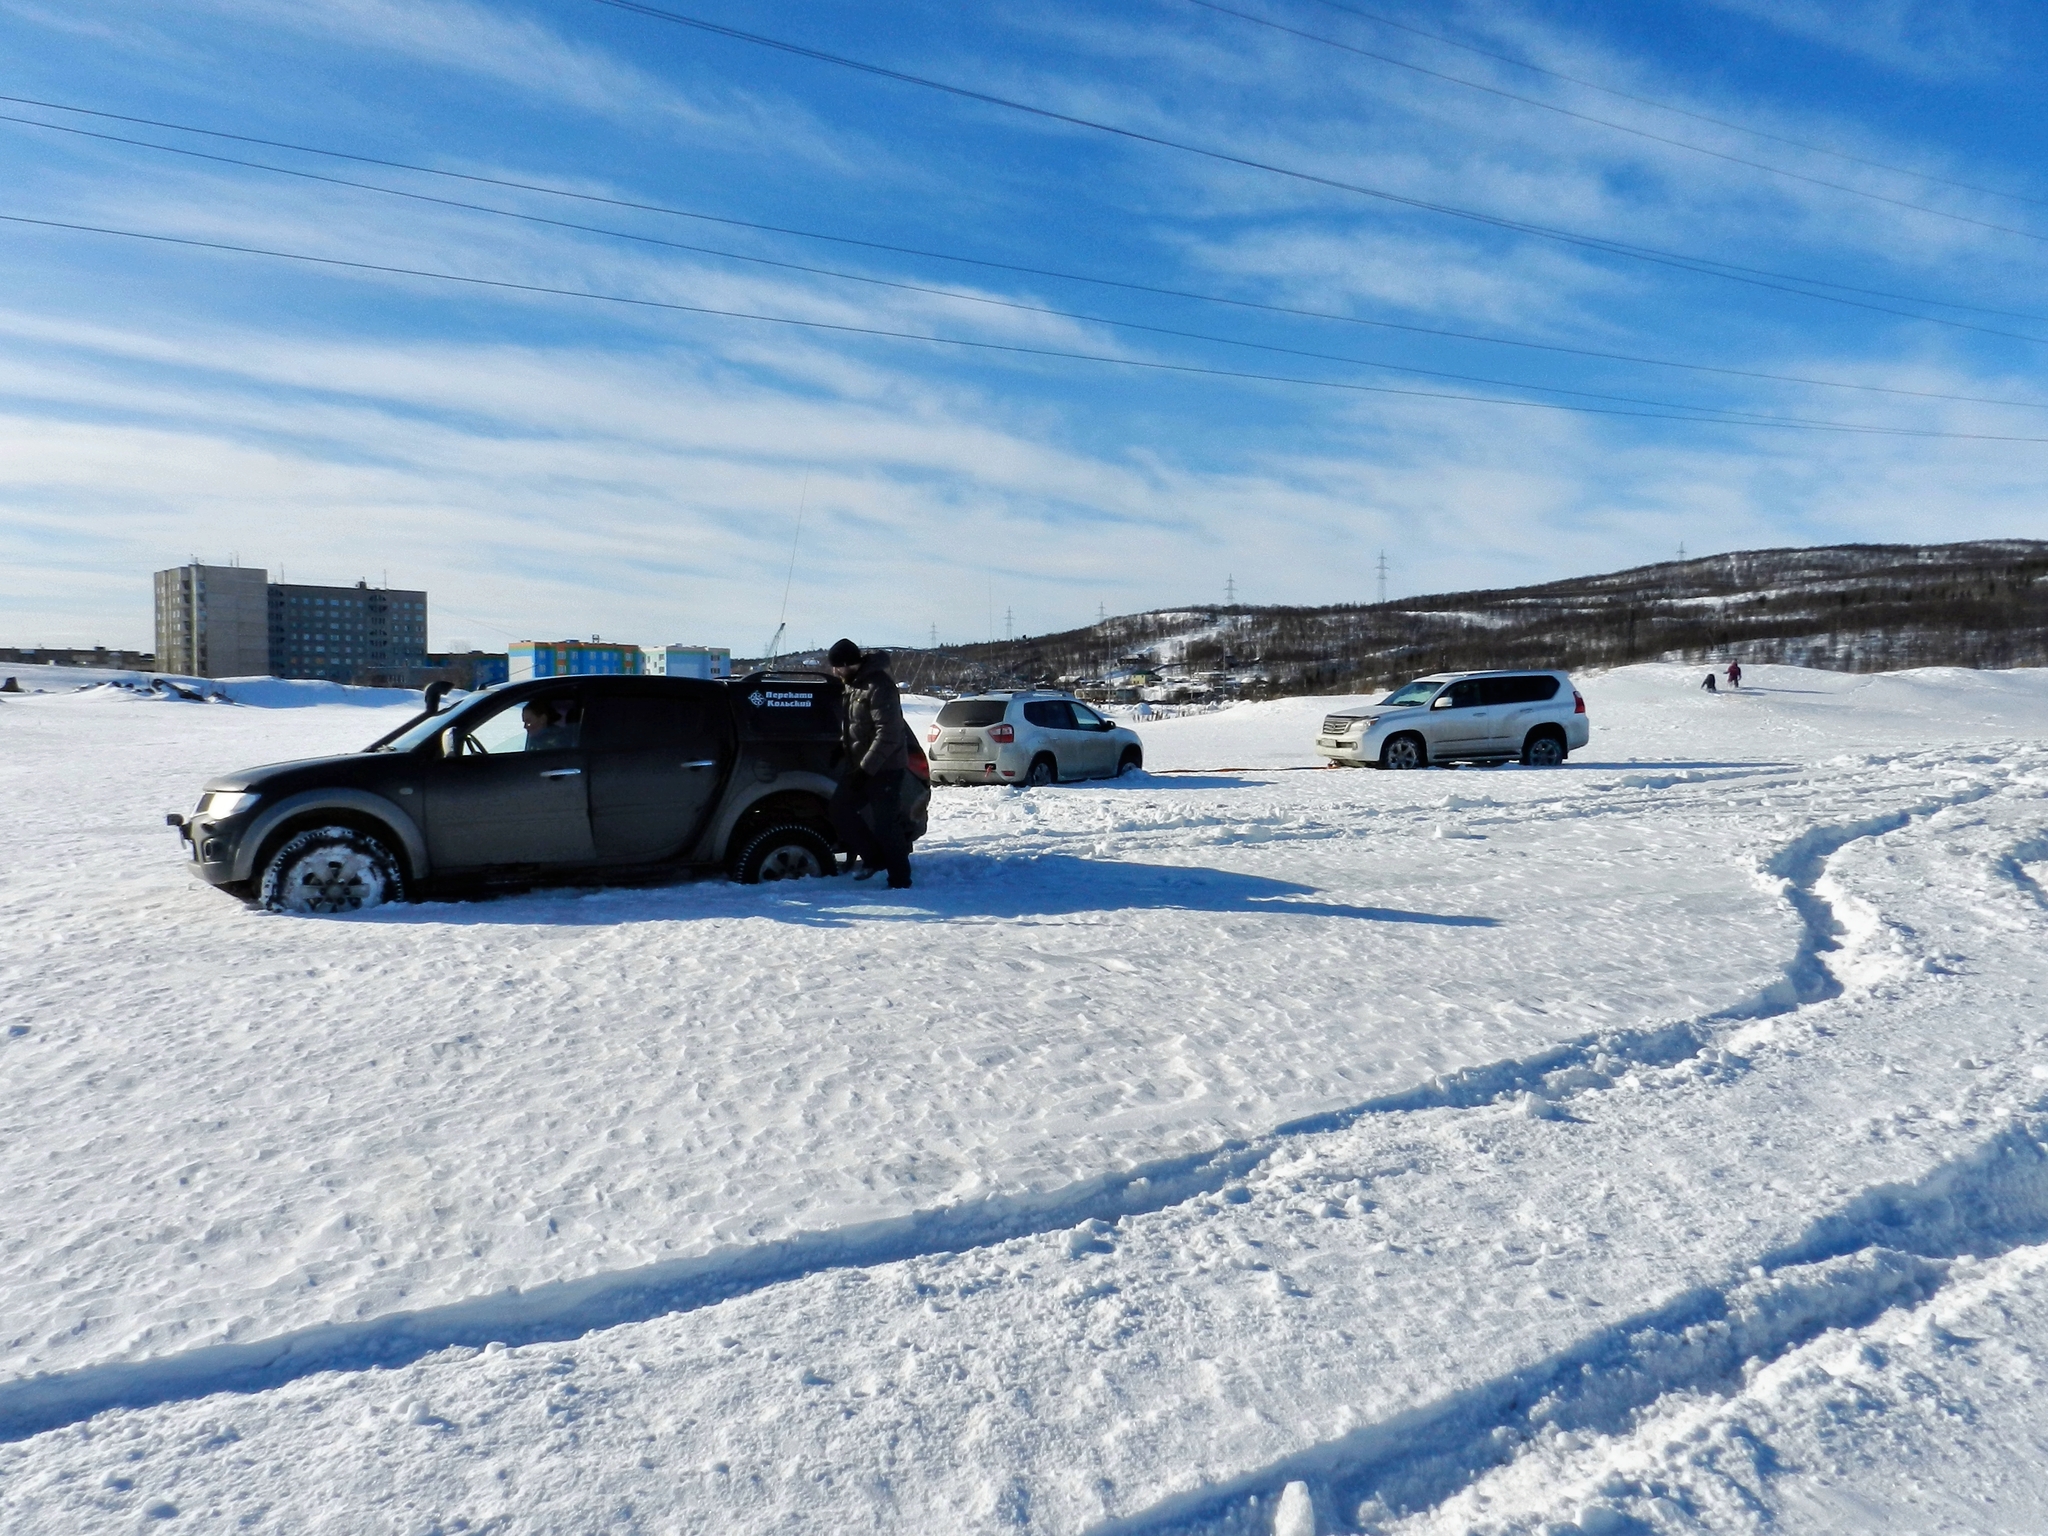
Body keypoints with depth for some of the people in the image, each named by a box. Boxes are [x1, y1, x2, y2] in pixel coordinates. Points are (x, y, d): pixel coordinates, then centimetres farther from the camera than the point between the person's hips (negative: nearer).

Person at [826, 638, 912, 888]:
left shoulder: (879, 686, -20)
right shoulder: (853, 684, 9)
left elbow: (888, 734, -24)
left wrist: (866, 768, -23)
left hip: (885, 769, -9)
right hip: (862, 767, 10)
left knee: (886, 825, -6)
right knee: (839, 809, 8)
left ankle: (899, 881, 5)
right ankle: (874, 858, 19)